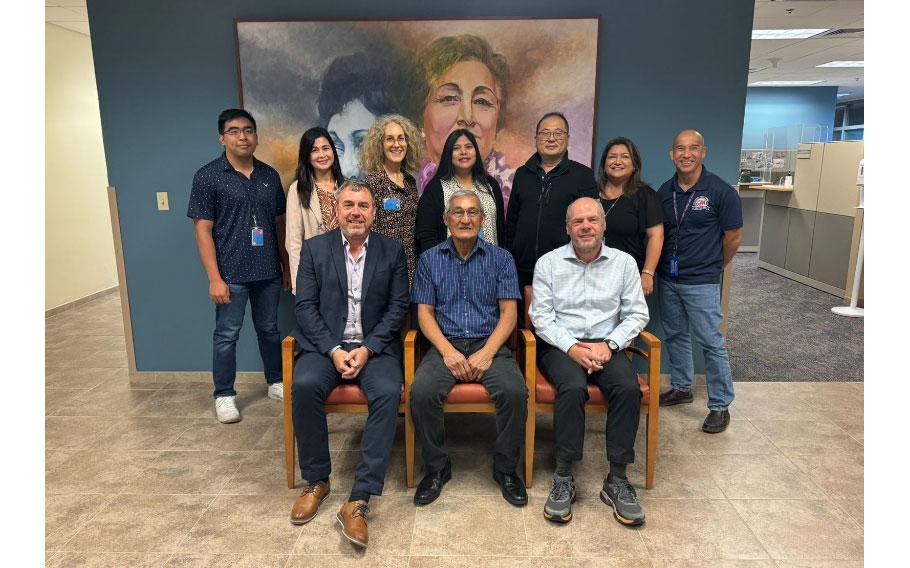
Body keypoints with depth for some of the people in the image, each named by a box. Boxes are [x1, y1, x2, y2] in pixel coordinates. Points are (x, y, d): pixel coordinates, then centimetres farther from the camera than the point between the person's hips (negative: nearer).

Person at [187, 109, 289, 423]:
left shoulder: (269, 175, 8)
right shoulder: (208, 176, -5)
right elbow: (202, 229, -8)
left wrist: (286, 266, 11)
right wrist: (214, 278, -13)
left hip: (268, 271, 4)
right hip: (231, 274, -4)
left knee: (269, 329, 16)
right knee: (226, 335, 6)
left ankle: (276, 382, 31)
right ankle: (224, 395, 20)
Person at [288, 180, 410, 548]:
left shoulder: (392, 252, 6)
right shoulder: (314, 248, 6)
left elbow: (397, 307, 1)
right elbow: (305, 307, 0)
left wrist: (367, 349, -13)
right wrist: (334, 349, -14)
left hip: (375, 346, 0)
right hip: (326, 345, 1)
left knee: (388, 392, -30)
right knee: (304, 384, -30)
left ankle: (358, 500, -24)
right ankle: (317, 480, -7)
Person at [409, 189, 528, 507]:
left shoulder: (500, 259, 9)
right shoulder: (430, 259, 10)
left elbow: (509, 312, 2)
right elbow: (425, 312, 4)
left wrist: (487, 353, -14)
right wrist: (448, 351, -12)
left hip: (489, 345, 0)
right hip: (445, 346, 1)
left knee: (515, 392, -28)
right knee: (421, 392, -28)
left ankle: (505, 468, -3)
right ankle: (437, 467, -4)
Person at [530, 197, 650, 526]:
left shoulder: (624, 263, 7)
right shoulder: (548, 263, 3)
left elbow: (637, 314, 5)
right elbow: (541, 316, -2)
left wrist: (609, 345, -11)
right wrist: (572, 348, -16)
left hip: (606, 345, 2)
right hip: (561, 345, -2)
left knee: (628, 387, -28)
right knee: (573, 387, -33)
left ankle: (617, 480, -15)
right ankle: (563, 479, -20)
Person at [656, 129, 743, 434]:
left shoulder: (721, 191, -11)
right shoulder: (664, 191, 4)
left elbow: (734, 237, -4)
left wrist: (713, 268, 5)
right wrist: (666, 265, 8)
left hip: (701, 283, -5)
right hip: (668, 279, 6)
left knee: (711, 342, -2)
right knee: (675, 335, 16)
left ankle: (720, 406, 10)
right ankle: (681, 388, 34)